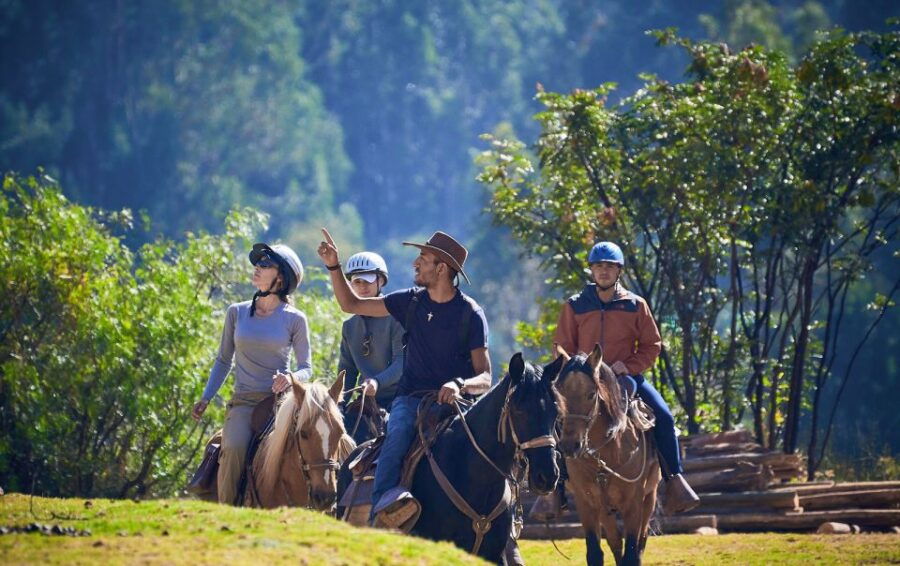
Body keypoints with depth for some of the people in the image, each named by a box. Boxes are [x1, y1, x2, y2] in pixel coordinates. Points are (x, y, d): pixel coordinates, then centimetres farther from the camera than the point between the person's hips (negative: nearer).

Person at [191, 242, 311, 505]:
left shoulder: (295, 319, 5)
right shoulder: (237, 313, 12)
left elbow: (306, 367, 8)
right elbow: (223, 360, 19)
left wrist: (291, 378, -15)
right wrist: (205, 398, 10)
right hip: (244, 402, 1)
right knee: (234, 447, -28)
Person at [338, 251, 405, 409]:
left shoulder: (395, 317, -3)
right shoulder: (350, 326, 16)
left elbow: (401, 362, -13)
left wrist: (377, 382, -28)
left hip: (394, 397, -5)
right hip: (365, 400, 5)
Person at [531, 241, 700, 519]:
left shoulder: (635, 305, 6)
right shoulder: (575, 306, 5)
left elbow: (651, 346, 7)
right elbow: (562, 348, 9)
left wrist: (629, 365, -10)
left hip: (626, 377, 0)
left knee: (663, 416, -21)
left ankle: (674, 480, -14)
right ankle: (554, 489, -14)